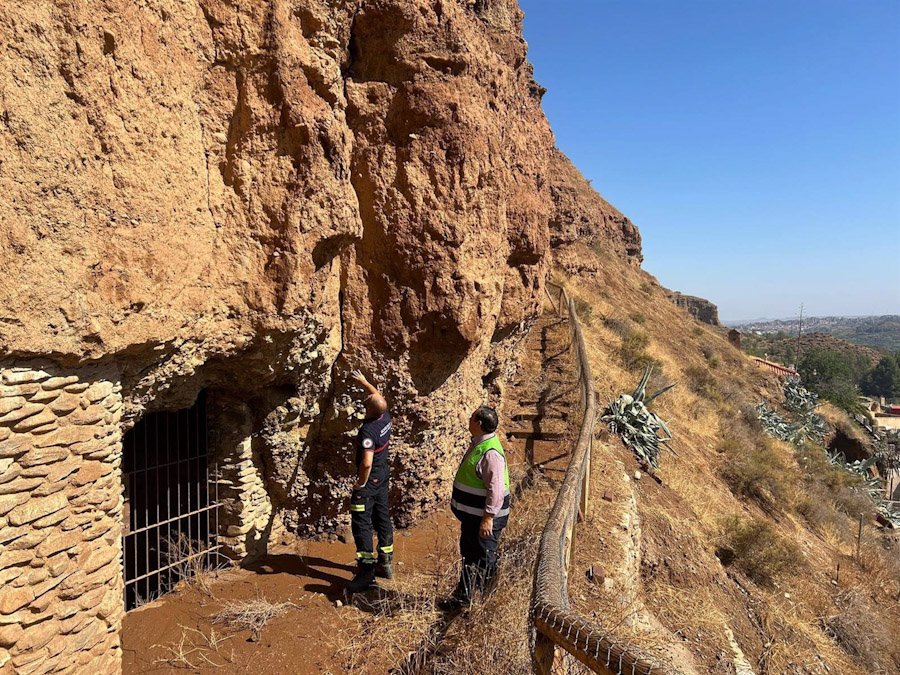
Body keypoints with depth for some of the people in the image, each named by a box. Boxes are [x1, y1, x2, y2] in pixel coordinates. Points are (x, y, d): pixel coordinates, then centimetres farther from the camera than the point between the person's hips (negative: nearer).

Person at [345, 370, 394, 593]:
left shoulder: (368, 431, -28)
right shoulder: (385, 418, -5)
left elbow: (366, 463, -35)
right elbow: (377, 395, 18)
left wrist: (361, 482, -19)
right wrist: (364, 382, 24)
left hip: (369, 480, -9)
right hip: (383, 475, 9)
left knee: (361, 523, -1)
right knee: (382, 518, 17)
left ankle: (366, 571, 1)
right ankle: (385, 563, 28)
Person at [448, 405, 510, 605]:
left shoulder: (490, 453, -26)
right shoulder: (478, 444, 7)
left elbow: (496, 489, -28)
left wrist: (488, 518, -27)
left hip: (483, 516, -10)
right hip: (471, 514, 10)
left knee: (483, 558, 2)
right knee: (469, 552, 21)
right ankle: (464, 595, 36)